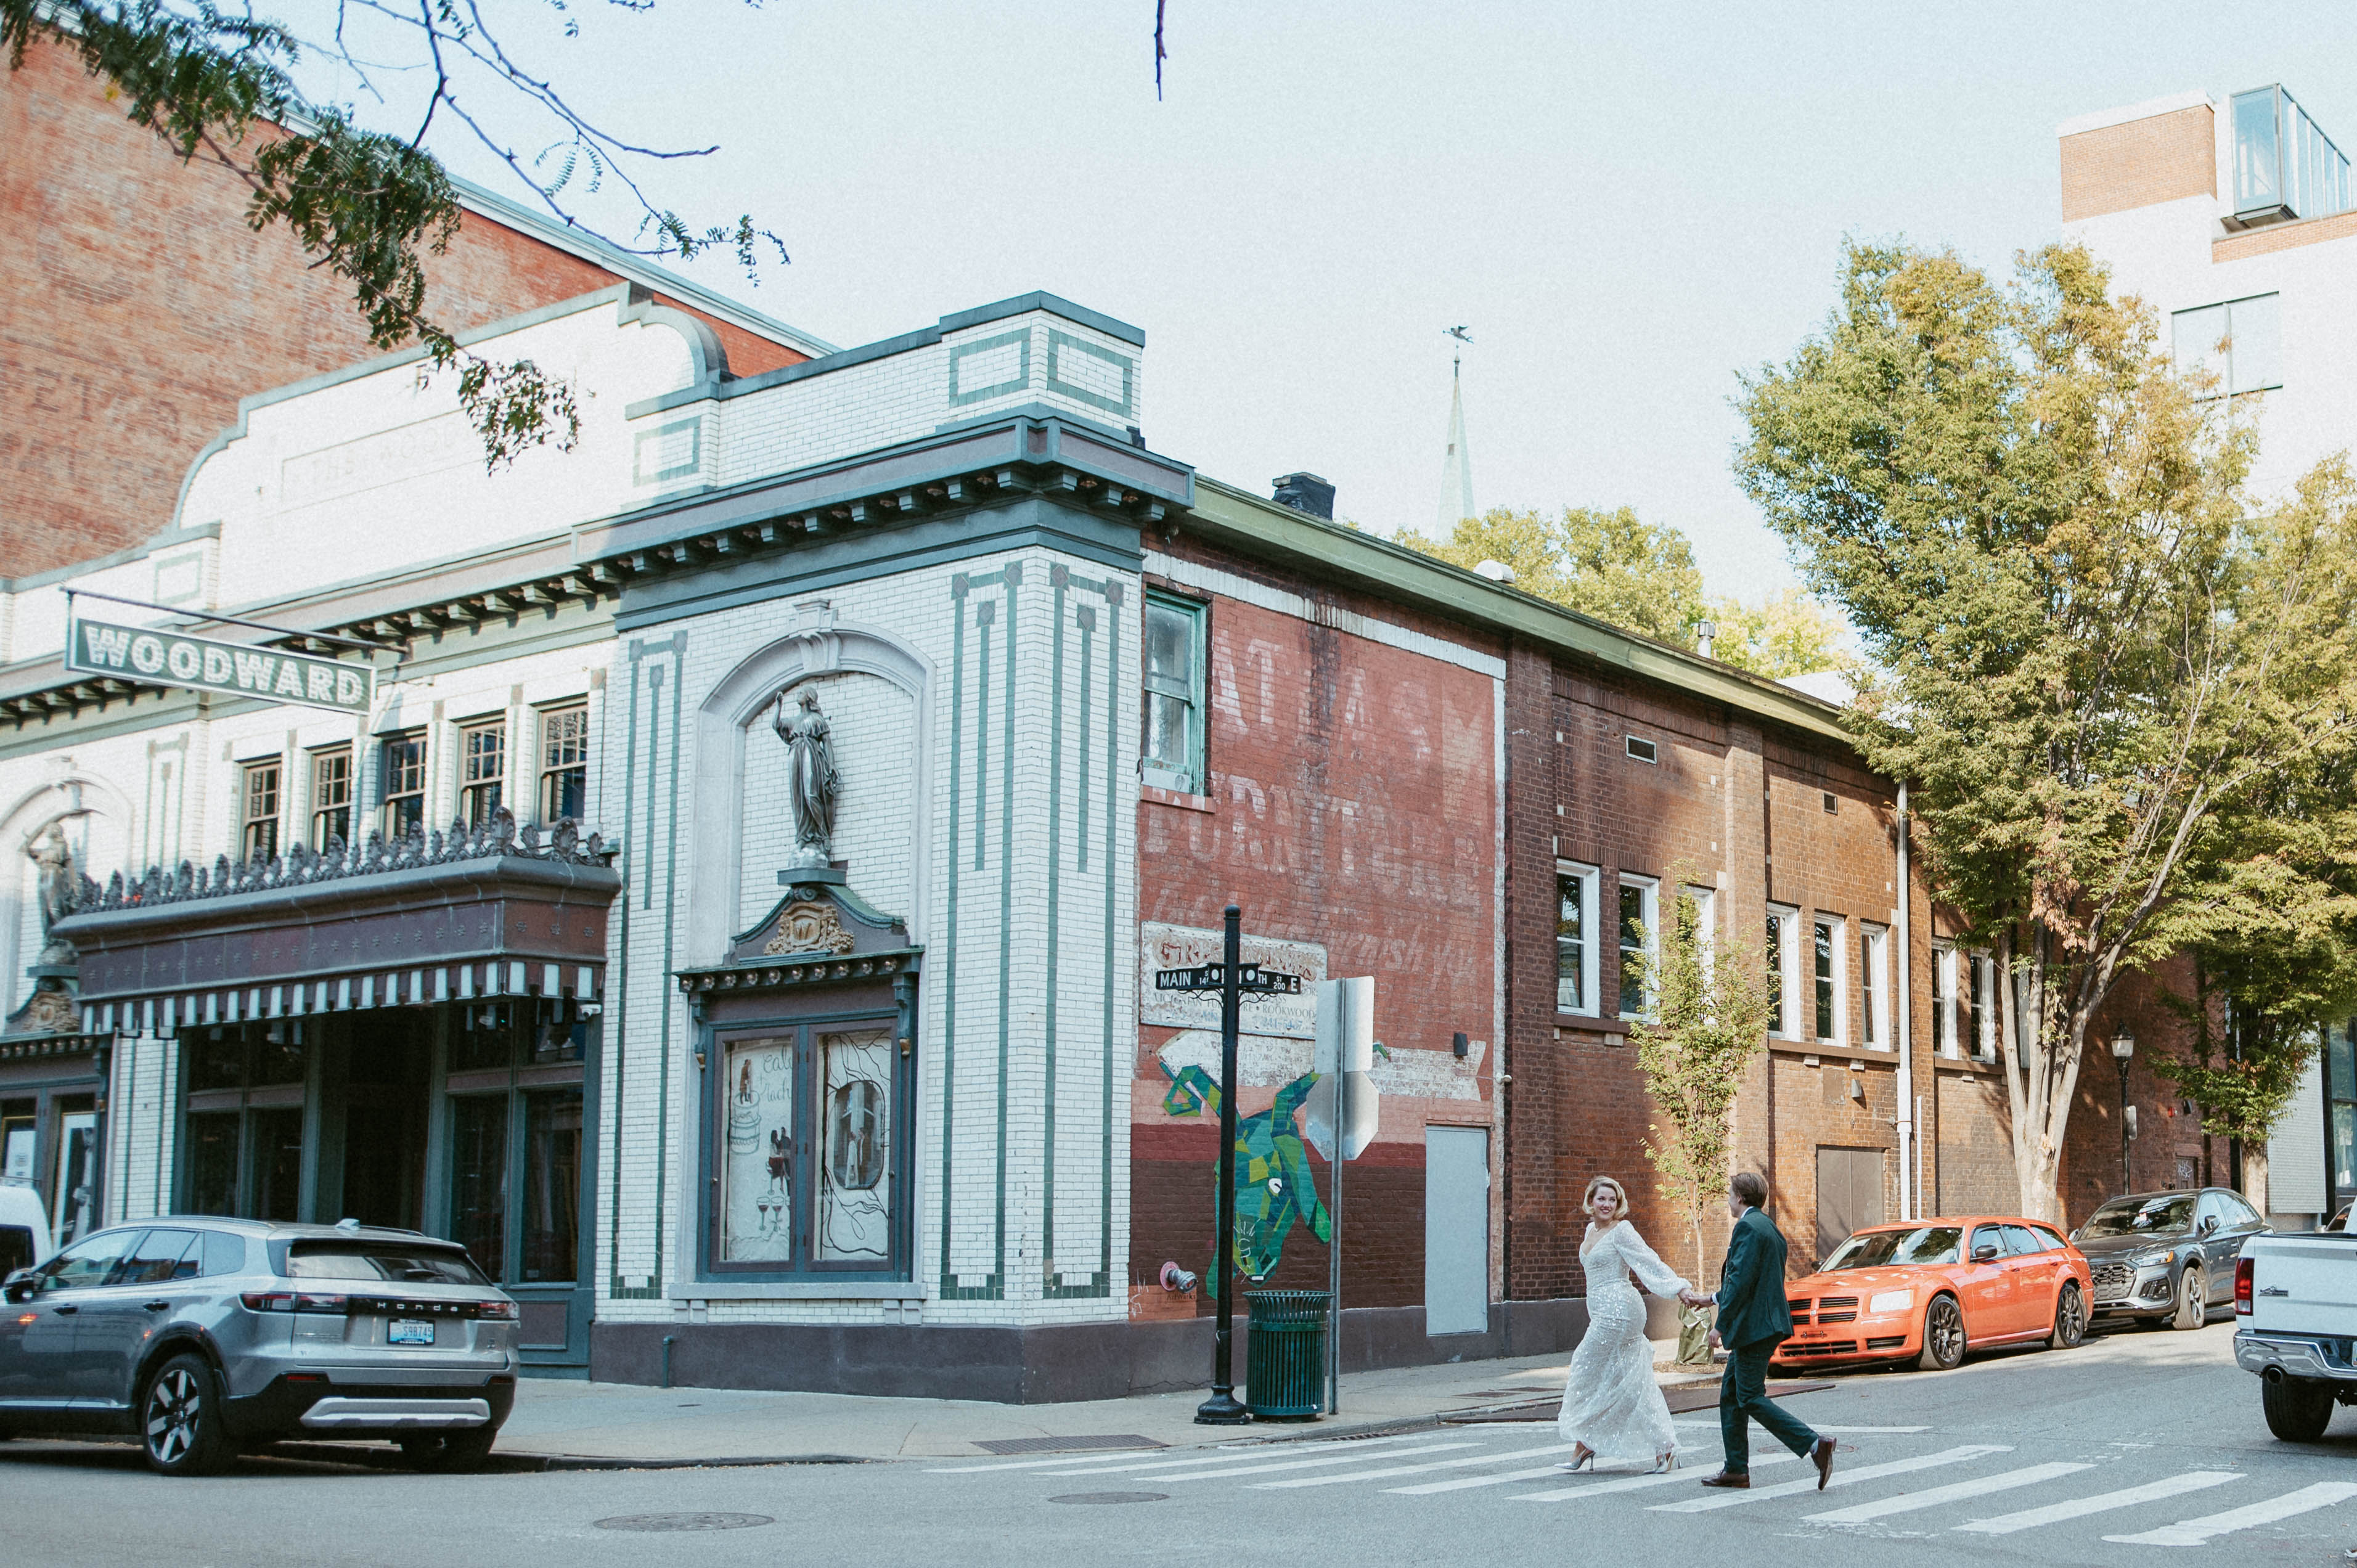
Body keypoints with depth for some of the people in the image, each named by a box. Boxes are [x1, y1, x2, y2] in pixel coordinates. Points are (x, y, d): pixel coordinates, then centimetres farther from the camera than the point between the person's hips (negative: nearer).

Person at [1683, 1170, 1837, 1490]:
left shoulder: (1748, 1227, -14)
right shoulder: (1768, 1228, 18)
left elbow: (1741, 1281, -21)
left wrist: (1720, 1325, -17)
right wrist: (1708, 1299, 32)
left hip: (1755, 1326, -10)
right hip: (1765, 1323, 10)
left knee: (1751, 1398, -7)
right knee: (1730, 1393, 15)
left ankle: (1815, 1445, -14)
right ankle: (1736, 1470, 17)